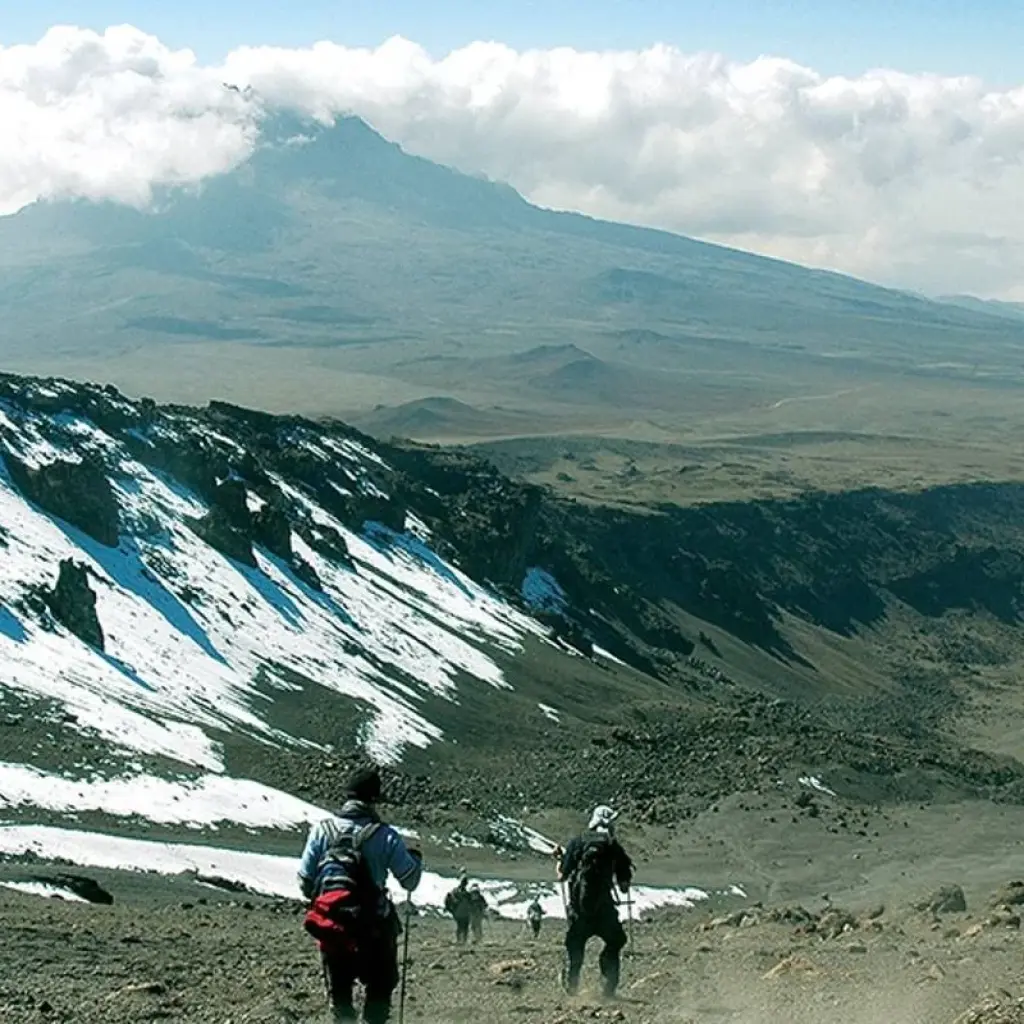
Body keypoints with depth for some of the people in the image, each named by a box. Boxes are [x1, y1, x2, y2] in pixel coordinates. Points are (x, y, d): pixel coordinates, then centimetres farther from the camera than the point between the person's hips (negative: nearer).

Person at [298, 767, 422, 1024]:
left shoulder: (322, 830, -3)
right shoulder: (385, 836, -9)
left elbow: (305, 880, -1)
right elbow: (410, 882, -3)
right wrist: (416, 859, 18)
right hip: (374, 926, -2)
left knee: (339, 988, 19)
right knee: (379, 987, 16)